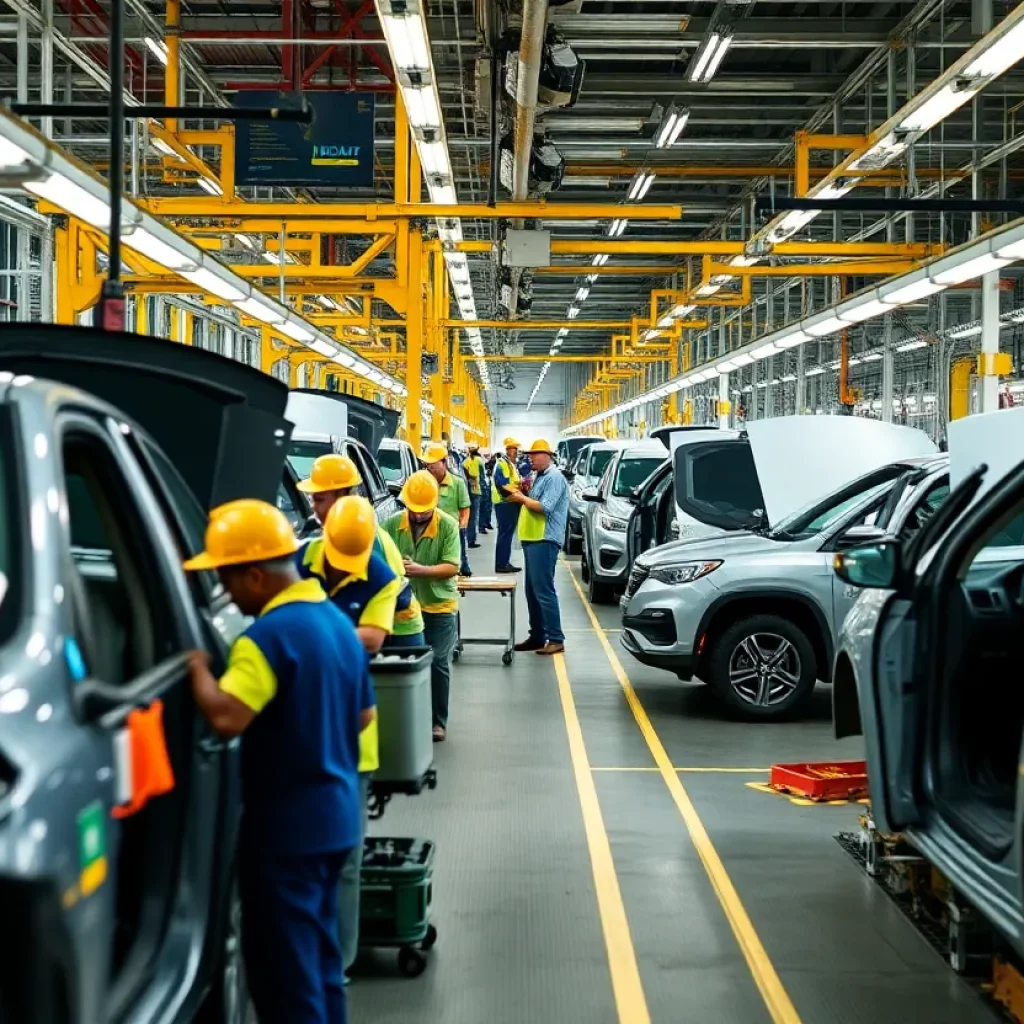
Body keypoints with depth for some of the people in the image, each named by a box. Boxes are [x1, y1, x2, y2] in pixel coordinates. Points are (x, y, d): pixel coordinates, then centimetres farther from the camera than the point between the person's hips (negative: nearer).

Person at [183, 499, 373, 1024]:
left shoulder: (269, 635, -20)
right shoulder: (338, 621, 8)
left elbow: (226, 716, -31)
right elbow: (364, 714, 16)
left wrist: (196, 661, -18)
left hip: (285, 824, -9)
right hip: (335, 816, 9)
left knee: (282, 968, 1)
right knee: (318, 957, 20)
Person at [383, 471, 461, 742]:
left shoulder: (448, 525, -9)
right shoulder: (393, 524, -3)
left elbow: (452, 567, -14)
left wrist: (422, 570, -28)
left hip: (440, 606, -2)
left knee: (438, 664, 2)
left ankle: (438, 722, 13)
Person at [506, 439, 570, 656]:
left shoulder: (554, 478, -11)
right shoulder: (540, 477, 19)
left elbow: (545, 507, -21)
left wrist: (522, 498, -10)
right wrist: (522, 497, 7)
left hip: (545, 541, -10)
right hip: (533, 540, 10)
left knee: (544, 590, -11)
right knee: (532, 591, 12)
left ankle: (556, 639, -10)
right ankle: (537, 636, 18)